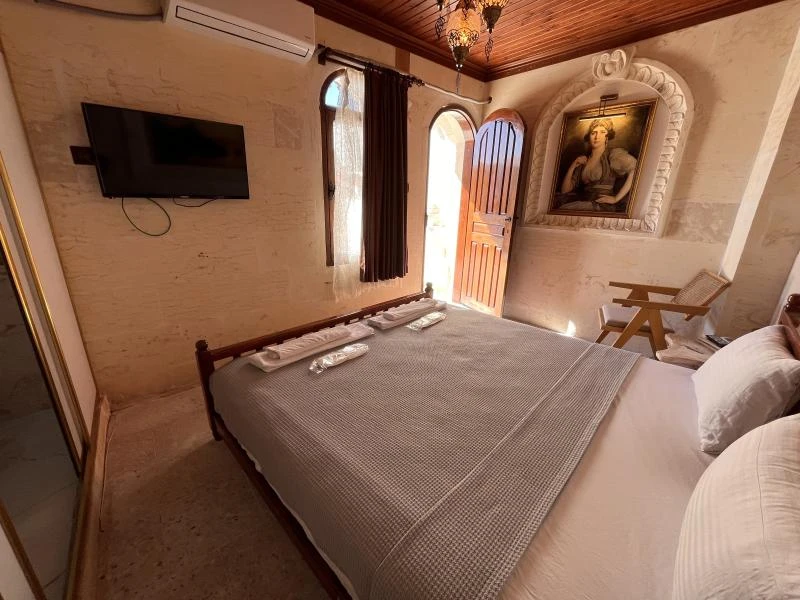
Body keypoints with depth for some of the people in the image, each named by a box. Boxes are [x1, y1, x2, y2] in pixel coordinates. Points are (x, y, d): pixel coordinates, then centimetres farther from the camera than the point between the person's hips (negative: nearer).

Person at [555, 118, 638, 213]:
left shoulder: (613, 154, 4)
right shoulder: (583, 160, 18)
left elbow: (635, 171, -13)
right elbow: (565, 191, 12)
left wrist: (616, 198, -16)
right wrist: (573, 166, 5)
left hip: (603, 205, -5)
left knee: (564, 209, -28)